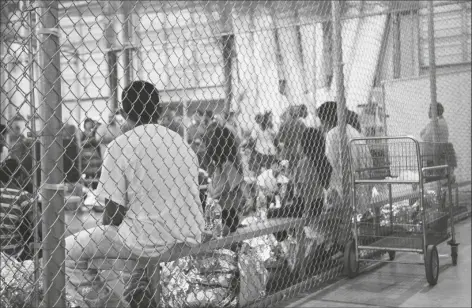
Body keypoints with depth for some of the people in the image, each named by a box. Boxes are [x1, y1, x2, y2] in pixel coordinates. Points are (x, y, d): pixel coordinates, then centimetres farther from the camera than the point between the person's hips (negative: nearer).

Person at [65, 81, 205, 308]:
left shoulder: (120, 146, -8)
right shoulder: (182, 144, 7)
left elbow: (114, 210, -9)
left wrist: (106, 231, 11)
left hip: (147, 242, -5)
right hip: (188, 241, 6)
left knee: (68, 249, 12)